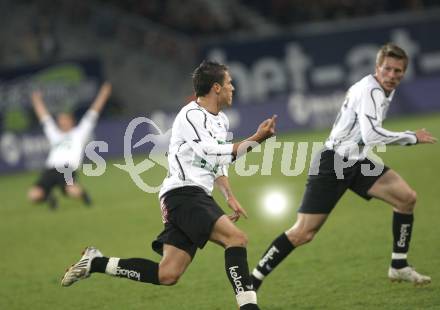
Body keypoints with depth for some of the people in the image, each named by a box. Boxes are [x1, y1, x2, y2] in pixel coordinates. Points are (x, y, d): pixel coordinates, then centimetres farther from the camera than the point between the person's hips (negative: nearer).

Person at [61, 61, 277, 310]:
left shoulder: (222, 120, 19)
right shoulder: (191, 116, -11)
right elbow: (216, 154, -21)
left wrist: (230, 197, 18)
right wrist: (256, 140, -20)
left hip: (197, 198, 9)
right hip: (183, 194, -9)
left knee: (167, 275, 1)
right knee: (237, 238, -25)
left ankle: (95, 262, 12)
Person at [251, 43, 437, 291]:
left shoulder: (383, 91, 12)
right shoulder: (371, 91, -19)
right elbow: (372, 135, -32)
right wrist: (412, 138, -24)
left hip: (357, 163, 9)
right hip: (333, 163, -9)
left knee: (407, 198, -5)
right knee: (303, 233, -12)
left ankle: (399, 267, 6)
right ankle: (252, 283, -2)